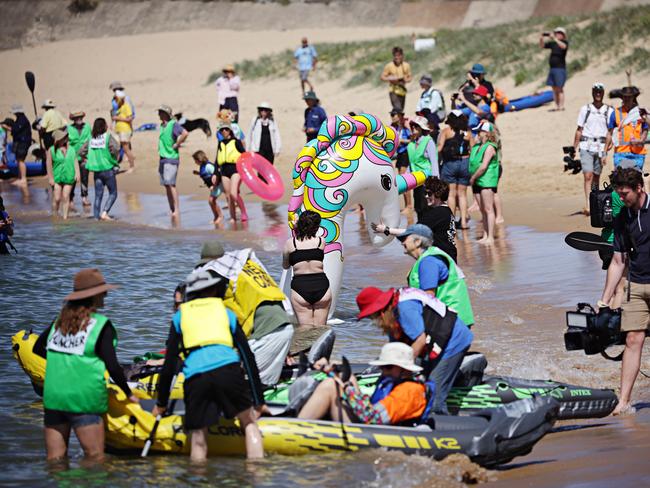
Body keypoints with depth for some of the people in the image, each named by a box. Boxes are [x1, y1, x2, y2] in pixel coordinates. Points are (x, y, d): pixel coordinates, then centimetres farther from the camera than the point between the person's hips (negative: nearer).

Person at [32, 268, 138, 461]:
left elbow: (38, 348, 22)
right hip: (84, 401, -6)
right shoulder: (102, 325, -7)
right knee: (95, 459, -2)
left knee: (54, 460, 10)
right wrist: (129, 394, 3)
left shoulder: (60, 320, 10)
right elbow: (113, 366, -9)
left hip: (52, 398, 6)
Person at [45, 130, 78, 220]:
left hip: (69, 177, 2)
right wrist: (51, 178, -7)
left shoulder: (71, 149, 9)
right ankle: (55, 216, 11)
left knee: (66, 197, -1)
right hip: (57, 177, -2)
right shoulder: (52, 150, -2)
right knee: (57, 198, -3)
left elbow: (75, 161, 10)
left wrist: (77, 173, 0)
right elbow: (49, 165, -3)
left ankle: (65, 217, 2)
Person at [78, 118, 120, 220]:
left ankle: (96, 216, 9)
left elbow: (81, 152, 3)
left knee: (98, 195, 12)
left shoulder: (91, 138, 4)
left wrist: (87, 161, 13)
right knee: (113, 194, 6)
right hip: (108, 169, -4)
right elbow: (115, 148, -24)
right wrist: (114, 158, -7)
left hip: (96, 170, 5)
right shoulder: (108, 137, -9)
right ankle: (104, 212, -11)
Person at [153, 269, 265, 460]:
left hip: (195, 378, 0)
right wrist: (259, 401, 26)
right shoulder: (227, 313, 25)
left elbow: (169, 364, 21)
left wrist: (161, 403, 29)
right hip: (229, 371, 0)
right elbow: (248, 357, 23)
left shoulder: (180, 317, 25)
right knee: (249, 423, 13)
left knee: (198, 439, 9)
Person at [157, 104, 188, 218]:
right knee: (166, 185, 8)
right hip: (163, 158, 9)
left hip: (171, 158, -9)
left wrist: (176, 145, -17)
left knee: (171, 184, -12)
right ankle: (171, 209, 13)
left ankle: (177, 210, -10)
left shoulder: (173, 124, -11)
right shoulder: (162, 126, 14)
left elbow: (185, 133, -25)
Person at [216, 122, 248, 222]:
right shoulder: (221, 144, 16)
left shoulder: (236, 142, 2)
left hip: (235, 169, -5)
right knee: (228, 196, 4)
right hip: (224, 170, 5)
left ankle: (244, 213, -5)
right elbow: (217, 160, 20)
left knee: (233, 193, -20)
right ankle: (233, 217, 12)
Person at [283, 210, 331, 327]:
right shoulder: (321, 241, 2)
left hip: (300, 286, -1)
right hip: (321, 286, 1)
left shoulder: (290, 243, 1)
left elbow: (285, 266, 14)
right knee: (320, 330, 9)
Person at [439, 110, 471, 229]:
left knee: (451, 193, 4)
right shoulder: (467, 133, 5)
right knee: (462, 193, 9)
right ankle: (463, 220, 6)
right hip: (465, 163, 2)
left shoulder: (446, 131, -1)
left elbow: (439, 148, -9)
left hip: (449, 163, -2)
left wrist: (440, 159, 5)